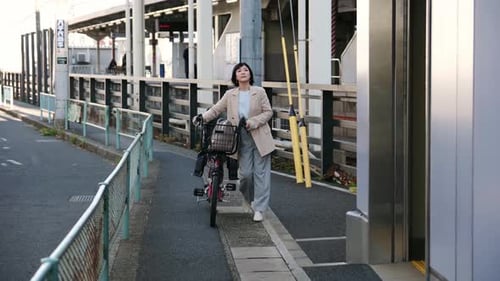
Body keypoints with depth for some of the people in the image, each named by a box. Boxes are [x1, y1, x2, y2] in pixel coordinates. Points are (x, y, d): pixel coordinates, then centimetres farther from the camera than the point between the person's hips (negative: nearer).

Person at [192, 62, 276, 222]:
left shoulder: (259, 92, 1)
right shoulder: (230, 95, 6)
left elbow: (268, 112, -1)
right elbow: (216, 110, 6)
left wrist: (253, 122, -15)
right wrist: (202, 117, -11)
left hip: (260, 139, -1)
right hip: (242, 140, 1)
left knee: (260, 173, -2)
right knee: (245, 173, -2)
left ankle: (259, 209, 3)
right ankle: (251, 199, 28)